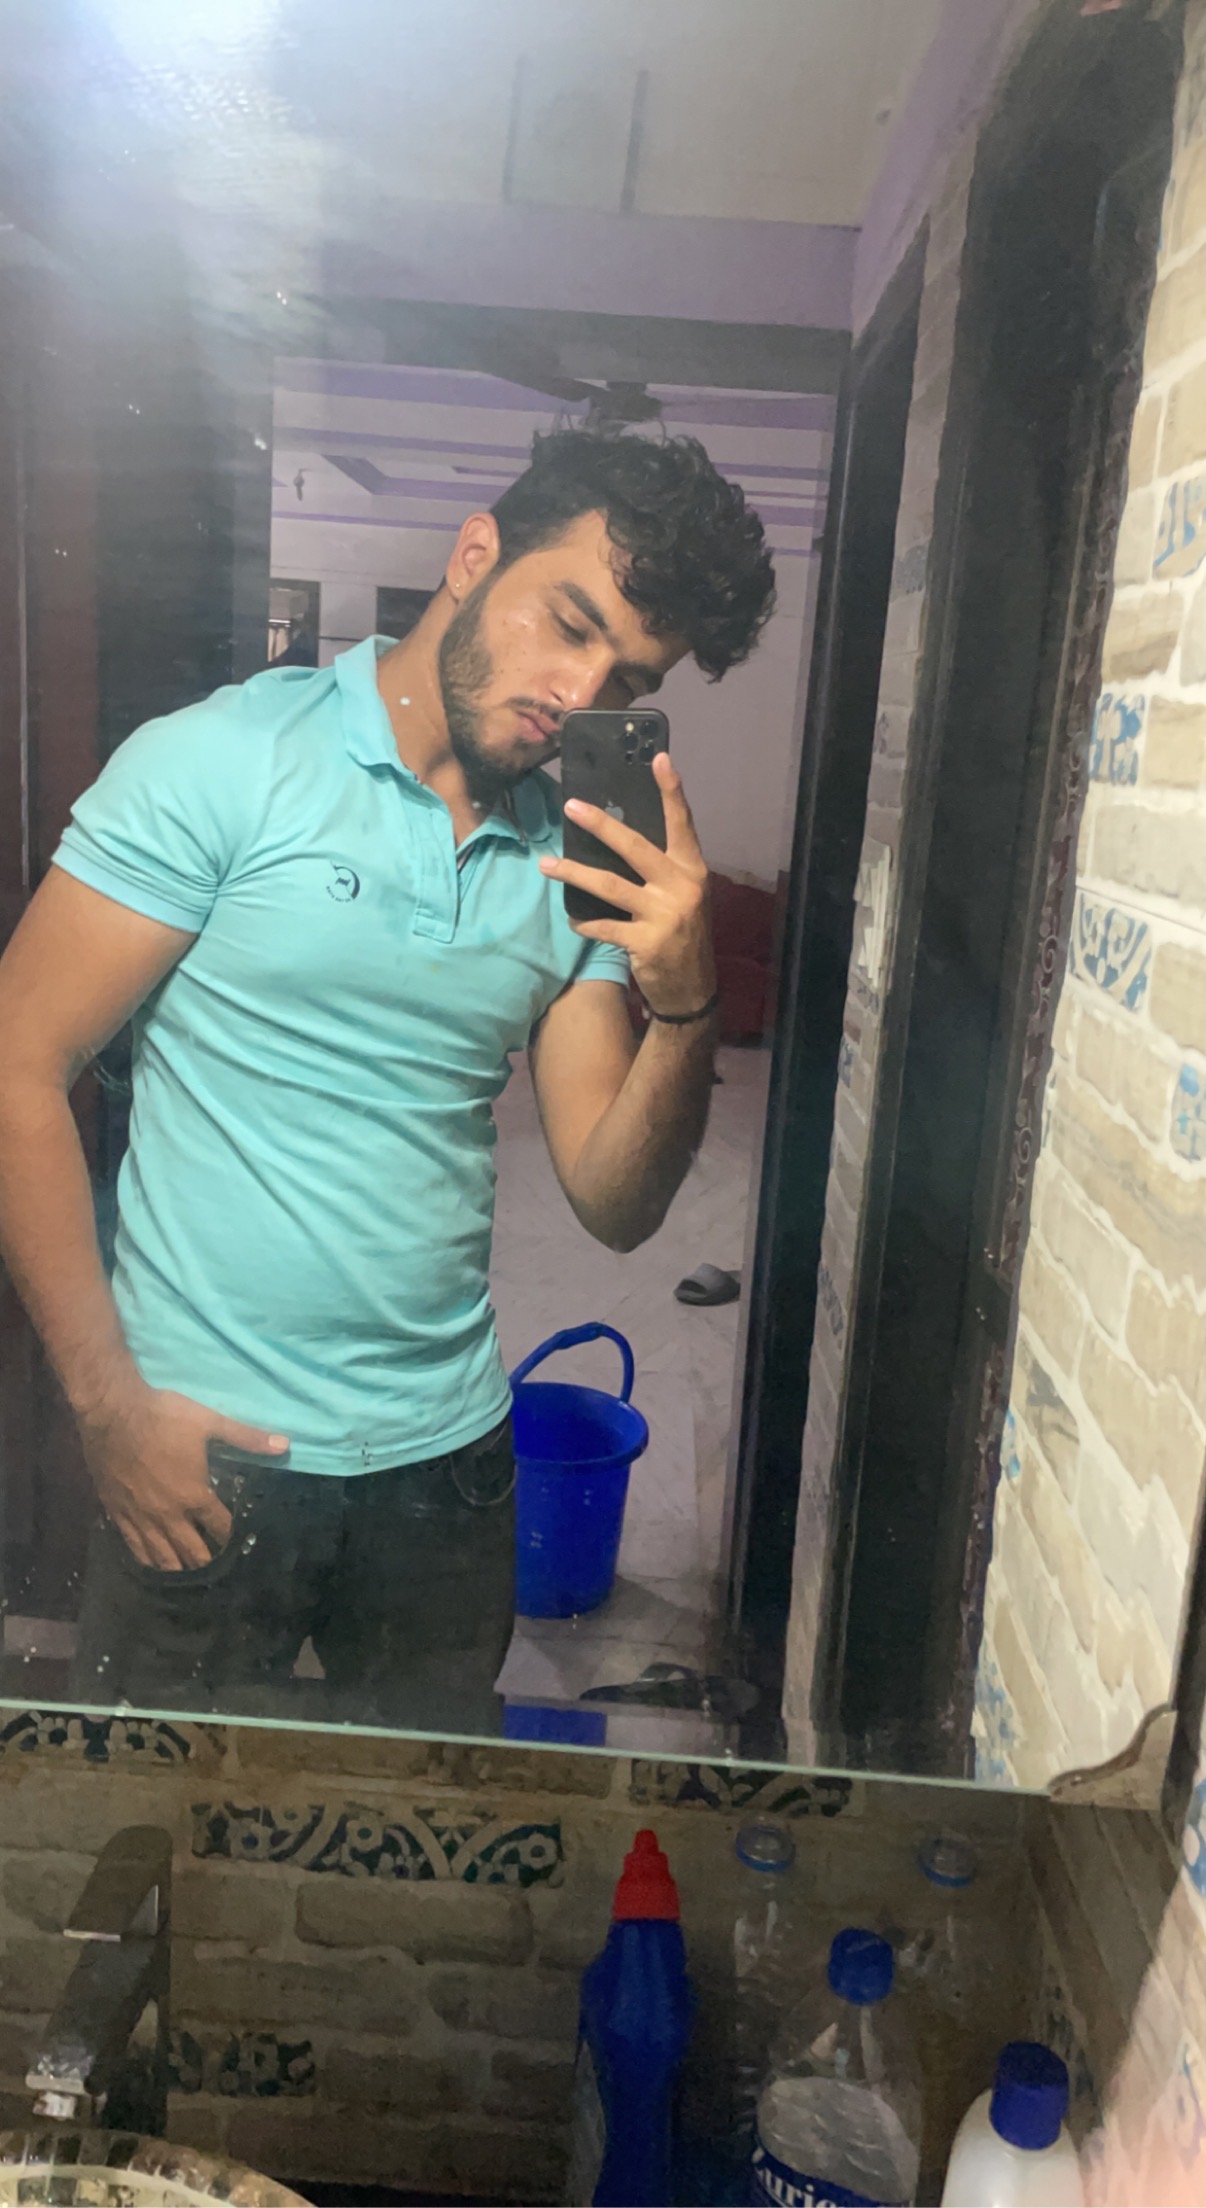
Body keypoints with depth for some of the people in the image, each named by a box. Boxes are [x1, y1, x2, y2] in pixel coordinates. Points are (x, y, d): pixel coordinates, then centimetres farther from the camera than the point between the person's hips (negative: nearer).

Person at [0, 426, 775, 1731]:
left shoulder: (578, 866, 3)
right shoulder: (223, 765, -10)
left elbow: (614, 1206, 2)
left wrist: (684, 1008, -16)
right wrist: (109, 1402, -11)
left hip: (447, 1456, 5)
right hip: (203, 1451, -4)